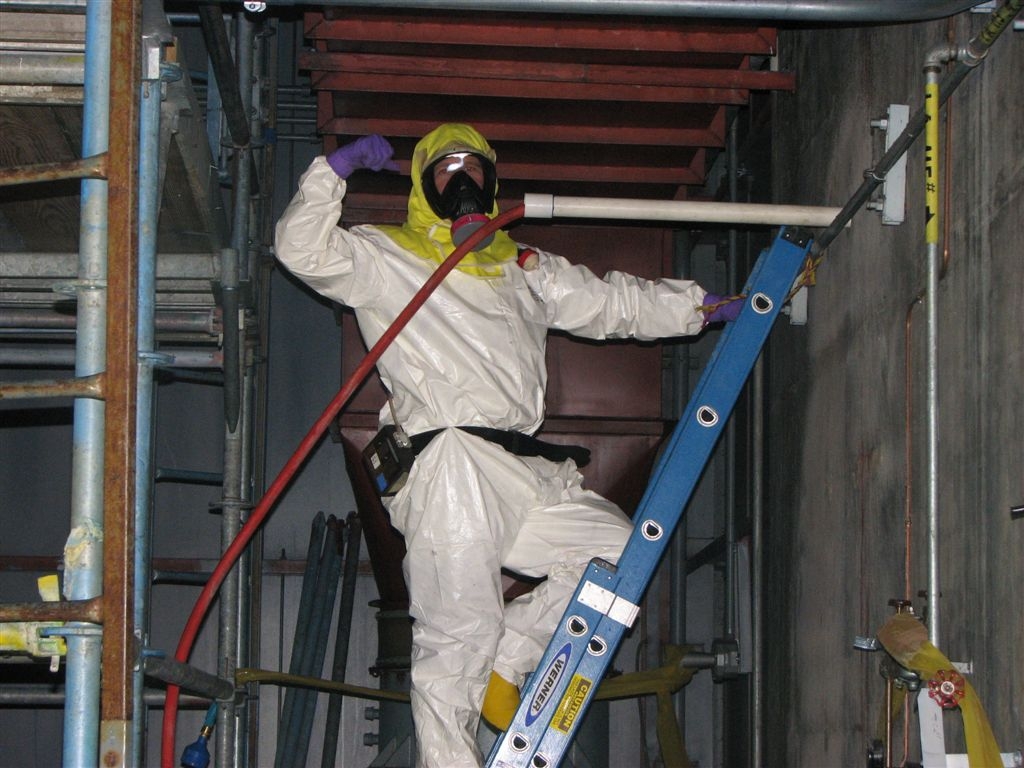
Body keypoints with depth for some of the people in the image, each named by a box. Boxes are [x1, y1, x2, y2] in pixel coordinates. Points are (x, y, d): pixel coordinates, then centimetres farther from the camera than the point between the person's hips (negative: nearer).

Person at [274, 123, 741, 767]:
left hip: (525, 473, 7)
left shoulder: (524, 269, 29)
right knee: (457, 637, -11)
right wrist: (337, 168, -9)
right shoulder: (386, 259, 12)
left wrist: (701, 305, 25)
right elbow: (304, 249, -3)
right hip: (451, 467, -7)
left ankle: (505, 661, 7)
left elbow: (614, 302, 31)